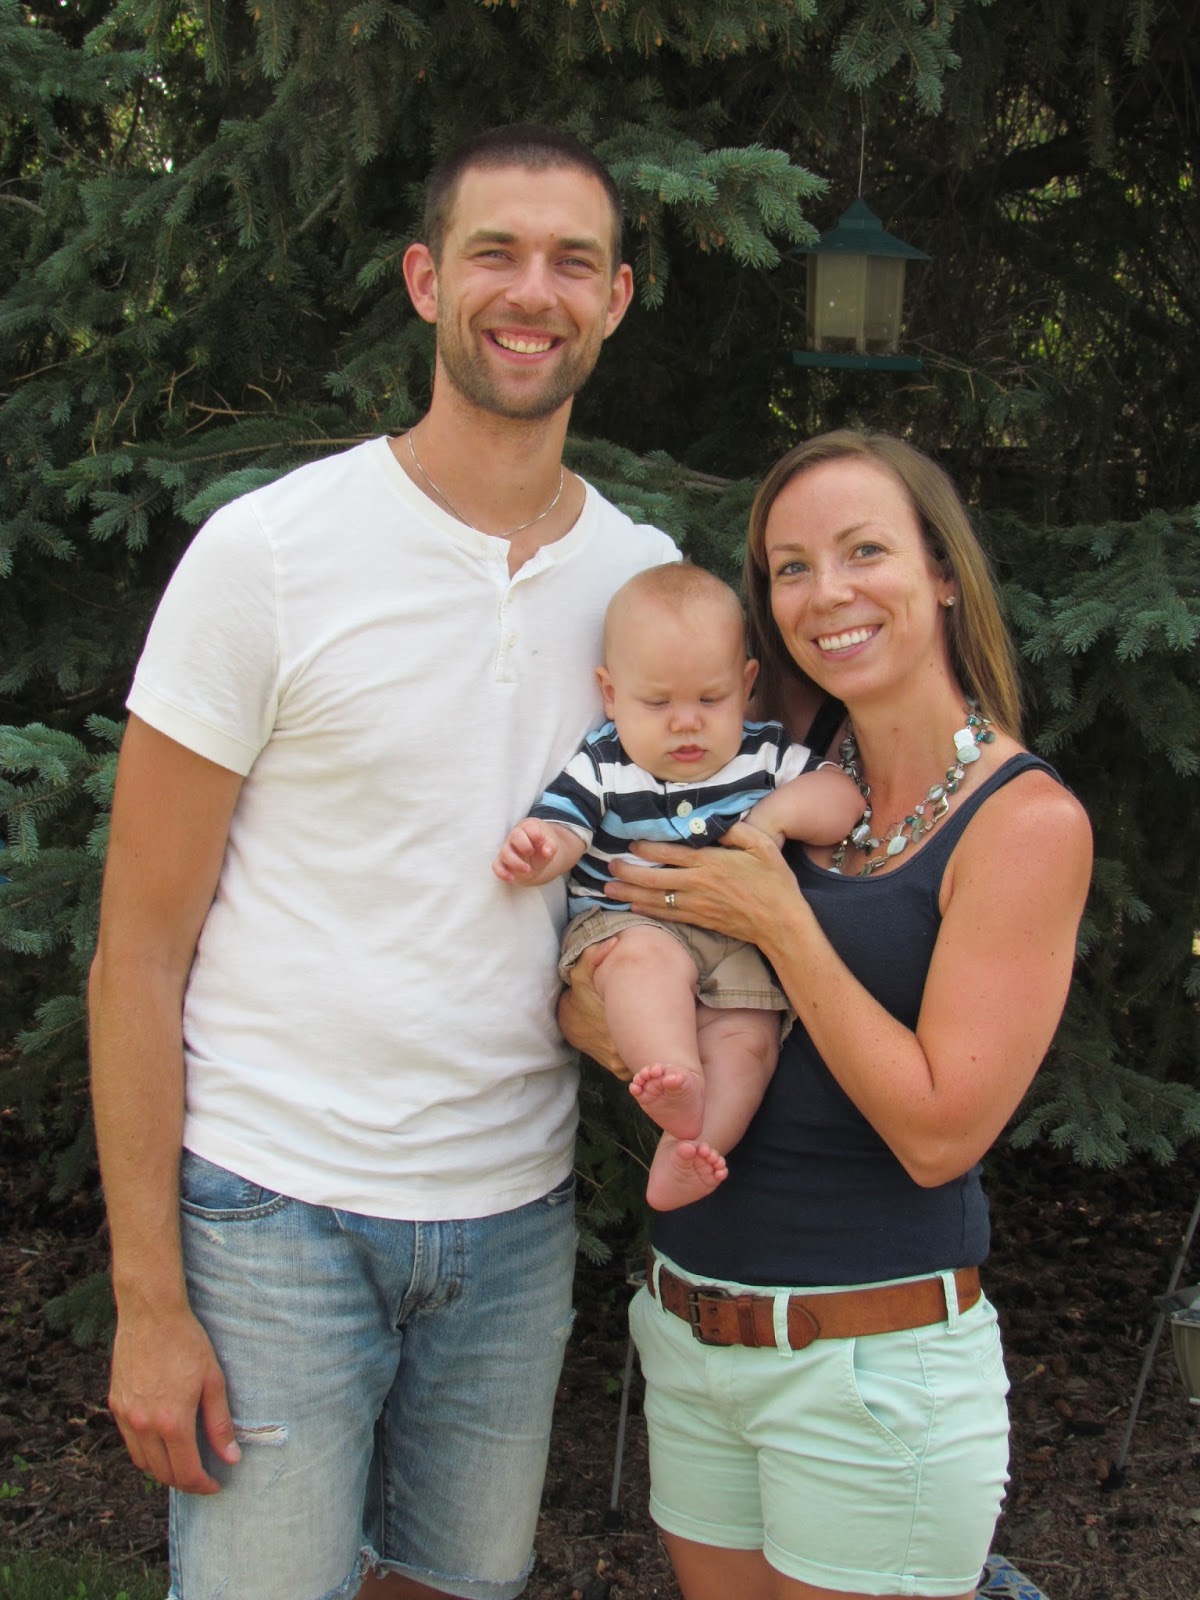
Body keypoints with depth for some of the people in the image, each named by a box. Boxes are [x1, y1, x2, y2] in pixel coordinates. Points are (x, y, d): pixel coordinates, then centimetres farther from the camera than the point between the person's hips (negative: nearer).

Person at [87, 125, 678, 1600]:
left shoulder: (648, 577, 3)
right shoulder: (268, 553, -10)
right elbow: (139, 949, -8)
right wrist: (147, 1293, -11)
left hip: (518, 1213, 4)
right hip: (276, 1207, -4)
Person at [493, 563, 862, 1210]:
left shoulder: (765, 752, 7)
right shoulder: (601, 767, 2)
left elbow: (844, 795, 6)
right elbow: (560, 827, -8)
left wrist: (781, 813, -13)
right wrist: (534, 850, -33)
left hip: (734, 942, 3)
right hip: (622, 922, -2)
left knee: (749, 1039, -24)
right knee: (648, 957, -38)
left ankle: (684, 1154, -30)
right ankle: (675, 1084, -52)